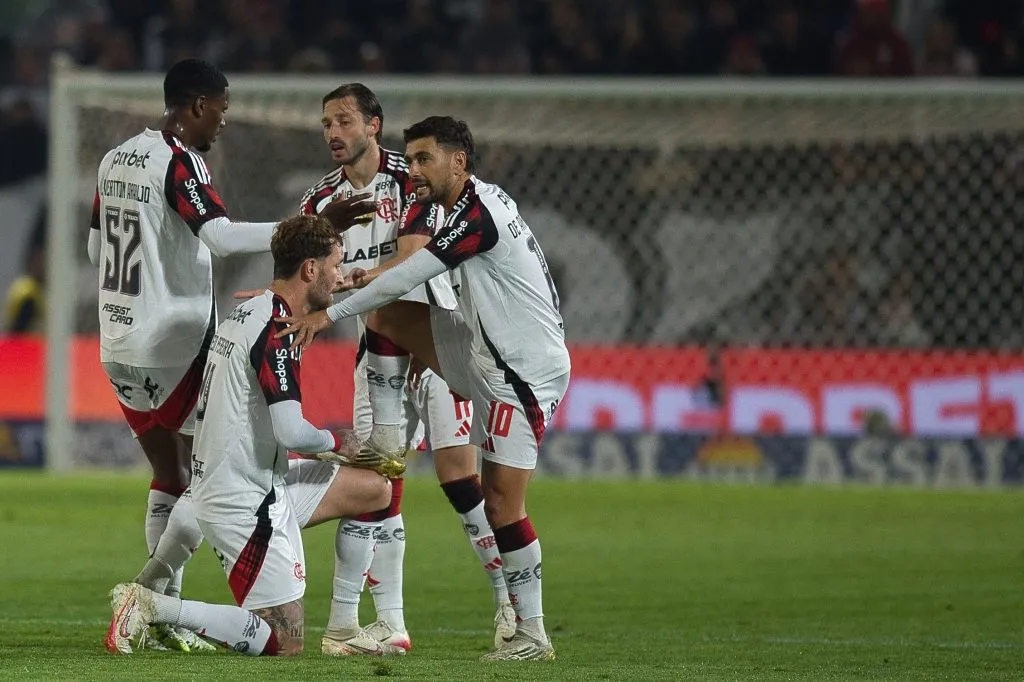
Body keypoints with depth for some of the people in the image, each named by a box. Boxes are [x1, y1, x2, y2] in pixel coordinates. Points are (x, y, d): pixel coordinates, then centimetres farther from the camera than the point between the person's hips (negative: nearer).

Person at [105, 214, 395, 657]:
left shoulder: (248, 314, 11)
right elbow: (290, 432, -27)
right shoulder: (276, 329, -20)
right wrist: (336, 442, -4)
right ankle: (152, 608, -9)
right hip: (244, 501, -10)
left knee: (376, 489, 13)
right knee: (285, 646, -7)